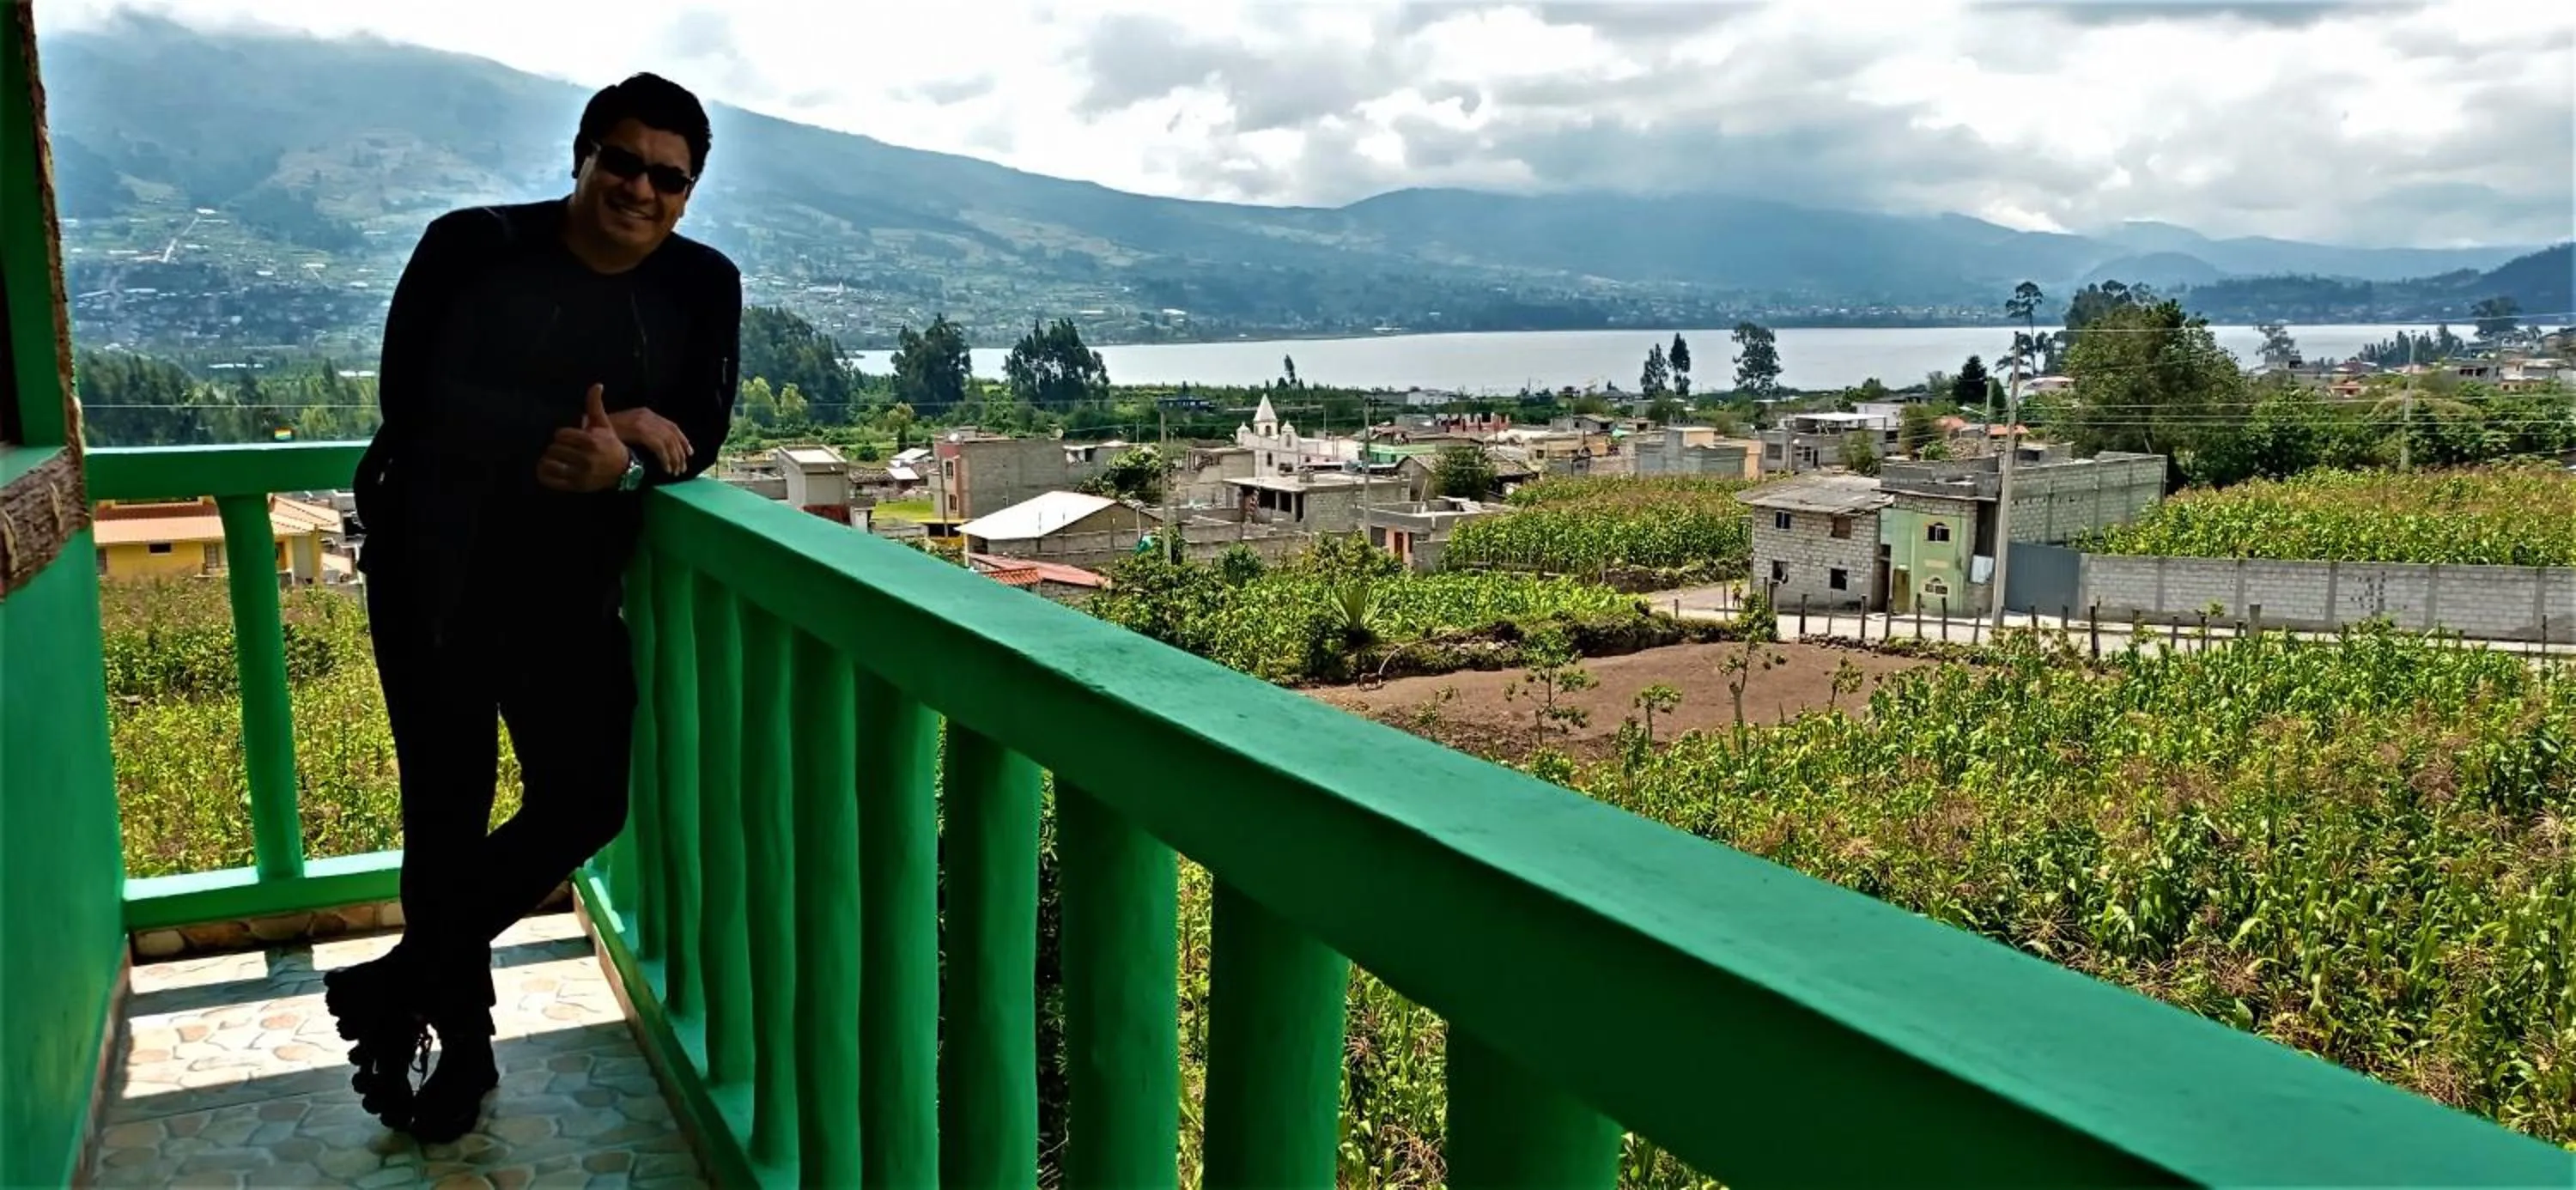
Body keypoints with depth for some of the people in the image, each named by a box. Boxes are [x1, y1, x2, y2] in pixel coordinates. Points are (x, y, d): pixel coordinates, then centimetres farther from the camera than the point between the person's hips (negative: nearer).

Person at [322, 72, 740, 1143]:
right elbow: (409, 399, -12)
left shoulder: (703, 287, 1)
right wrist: (596, 429, -16)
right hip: (432, 576, -3)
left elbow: (700, 430, -7)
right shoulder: (470, 248, -8)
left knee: (586, 801, 0)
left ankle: (406, 981, 23)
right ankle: (460, 1029, 25)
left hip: (568, 589, 3)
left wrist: (623, 465, -29)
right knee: (448, 810, 3)